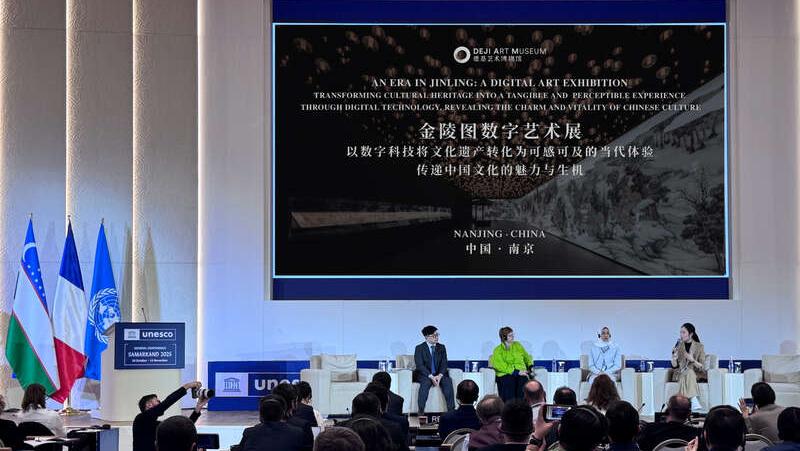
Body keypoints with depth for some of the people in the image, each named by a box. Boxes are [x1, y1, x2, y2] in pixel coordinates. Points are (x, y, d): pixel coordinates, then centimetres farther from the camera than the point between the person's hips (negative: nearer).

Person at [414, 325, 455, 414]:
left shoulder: (441, 347, 10)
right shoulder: (419, 348, -3)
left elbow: (444, 364, 2)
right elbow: (420, 365, -12)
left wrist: (440, 375, -18)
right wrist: (431, 377, -25)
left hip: (438, 375, 3)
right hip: (424, 375, -3)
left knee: (448, 380, -27)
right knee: (426, 382, -36)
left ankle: (451, 409, -29)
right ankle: (420, 411, -37)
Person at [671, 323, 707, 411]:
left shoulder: (699, 347, 2)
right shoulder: (679, 346, 9)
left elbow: (702, 367, -2)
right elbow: (674, 366, 5)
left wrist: (692, 360, -18)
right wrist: (674, 356, -14)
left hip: (696, 374, -1)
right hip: (680, 373, 1)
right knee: (688, 372, -32)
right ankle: (694, 401, -44)